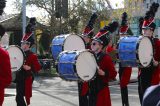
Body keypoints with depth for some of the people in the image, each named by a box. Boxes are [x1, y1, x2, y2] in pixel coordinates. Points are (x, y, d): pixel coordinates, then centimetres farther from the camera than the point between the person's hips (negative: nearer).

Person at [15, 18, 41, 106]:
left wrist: (29, 68, -25)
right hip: (19, 79, 7)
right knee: (20, 98, 12)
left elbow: (38, 67, -11)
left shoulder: (33, 56, -8)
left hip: (26, 80, -7)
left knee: (19, 98, -11)